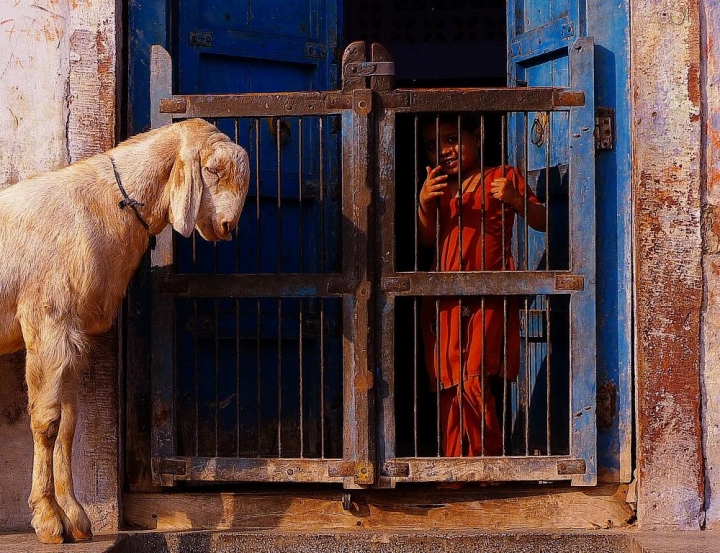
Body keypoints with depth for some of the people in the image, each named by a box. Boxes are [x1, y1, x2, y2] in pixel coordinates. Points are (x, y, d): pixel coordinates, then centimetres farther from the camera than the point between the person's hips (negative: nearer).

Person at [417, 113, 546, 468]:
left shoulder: (503, 178, 7)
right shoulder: (437, 188, 22)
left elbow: (541, 223, 5)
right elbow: (426, 240, 12)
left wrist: (515, 199, -13)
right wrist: (425, 204, -6)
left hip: (489, 296, -5)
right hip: (445, 299, 5)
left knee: (473, 383, -15)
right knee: (448, 386, 2)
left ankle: (489, 463, 0)